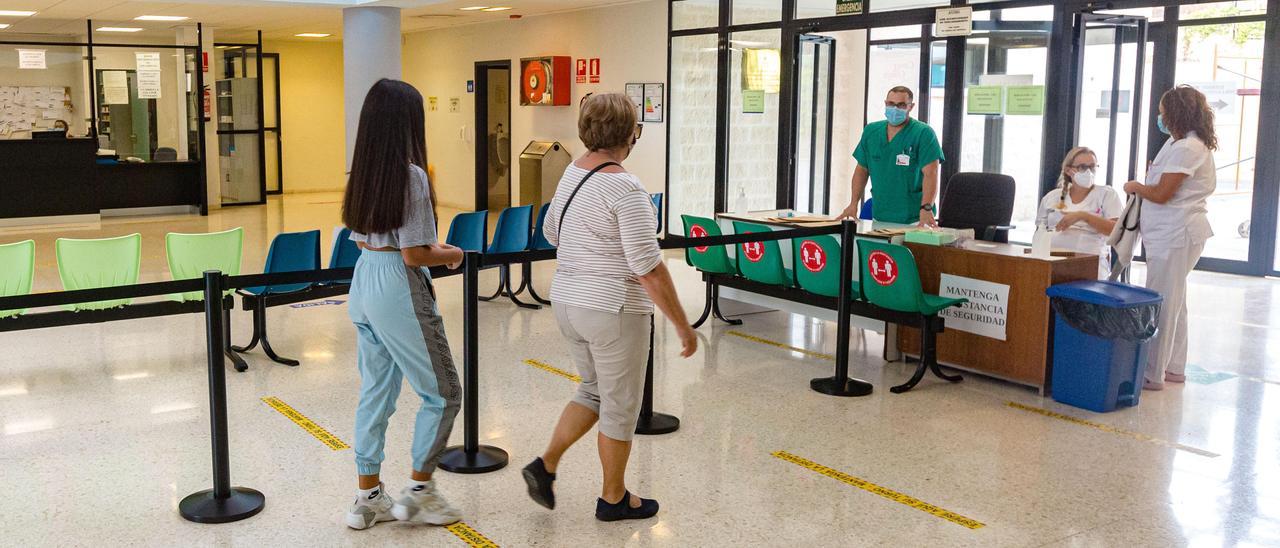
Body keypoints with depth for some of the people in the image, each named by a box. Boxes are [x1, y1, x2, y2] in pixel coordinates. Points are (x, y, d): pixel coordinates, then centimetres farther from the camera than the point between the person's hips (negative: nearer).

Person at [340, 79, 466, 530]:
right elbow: (415, 256, -18)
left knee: (375, 393, 16)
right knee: (442, 393, 8)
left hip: (363, 282, 8)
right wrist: (450, 254, 1)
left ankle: (368, 497, 24)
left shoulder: (362, 173, 6)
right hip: (399, 290, -8)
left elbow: (363, 239, 13)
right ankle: (419, 490, 15)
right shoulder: (411, 176, -17)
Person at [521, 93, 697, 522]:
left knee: (594, 391, 25)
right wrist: (682, 325, -15)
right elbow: (649, 268, -22)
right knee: (620, 406, 10)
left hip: (567, 302, 8)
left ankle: (546, 464, 17)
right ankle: (614, 498, 24)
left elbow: (551, 232, 19)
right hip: (614, 311, -8)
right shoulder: (625, 189, -21)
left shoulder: (572, 173, 4)